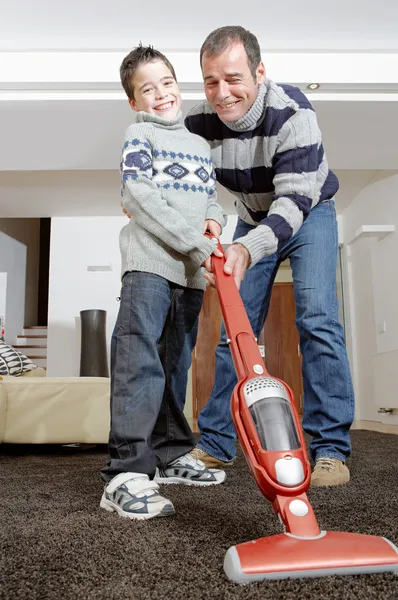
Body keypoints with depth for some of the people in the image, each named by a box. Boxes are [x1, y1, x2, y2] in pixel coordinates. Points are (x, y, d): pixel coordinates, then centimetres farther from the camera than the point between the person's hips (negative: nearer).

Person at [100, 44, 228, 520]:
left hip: (191, 270, 7)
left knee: (175, 365, 11)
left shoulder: (200, 145, 24)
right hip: (149, 261, -6)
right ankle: (126, 474, -14)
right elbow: (138, 195, -10)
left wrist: (215, 219, 1)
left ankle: (171, 456, 22)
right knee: (139, 363, -15)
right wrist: (193, 241, -16)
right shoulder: (139, 135, 4)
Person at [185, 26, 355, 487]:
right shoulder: (198, 121, -17)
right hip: (252, 221, 4)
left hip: (308, 214, -4)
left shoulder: (292, 114, -30)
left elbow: (296, 198, -37)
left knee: (316, 319, -21)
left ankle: (330, 448, -11)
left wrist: (249, 249, -52)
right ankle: (215, 443, 13)